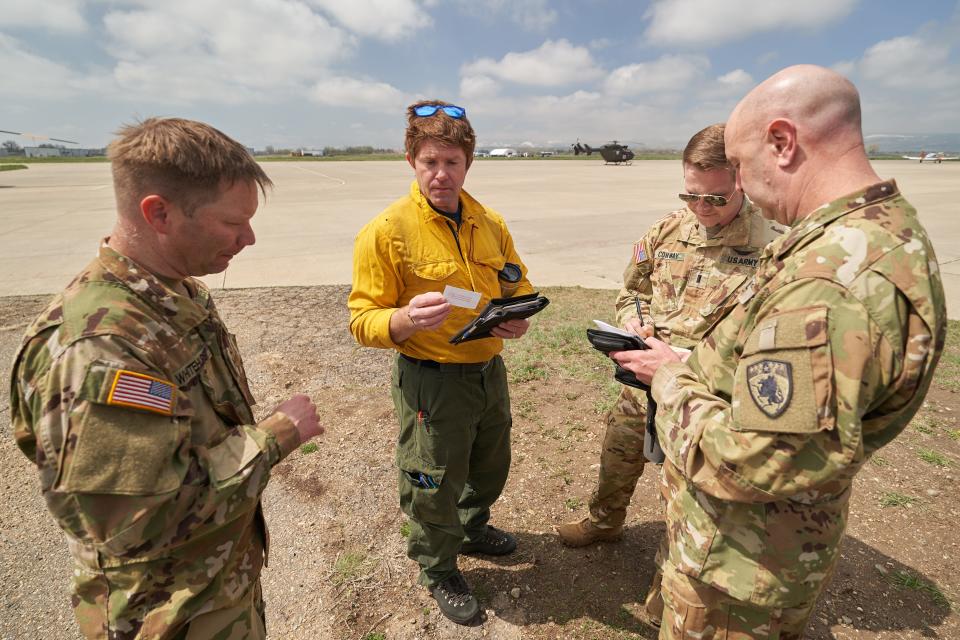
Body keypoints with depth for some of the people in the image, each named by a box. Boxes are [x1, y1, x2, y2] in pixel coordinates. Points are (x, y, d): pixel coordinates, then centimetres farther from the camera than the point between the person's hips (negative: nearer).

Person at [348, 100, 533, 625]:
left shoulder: (490, 222, 2)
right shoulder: (386, 231, -15)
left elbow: (518, 283, 15)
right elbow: (363, 320, -14)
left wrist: (518, 316, -7)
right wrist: (407, 319, -35)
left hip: (489, 369, 6)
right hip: (431, 380, -6)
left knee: (490, 467, 27)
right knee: (435, 488, 12)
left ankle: (472, 529, 58)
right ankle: (438, 572, 43)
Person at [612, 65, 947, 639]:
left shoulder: (833, 278, -34)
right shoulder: (883, 229, 2)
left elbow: (742, 463, -32)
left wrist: (670, 378, -16)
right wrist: (687, 363, 2)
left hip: (742, 564, -8)